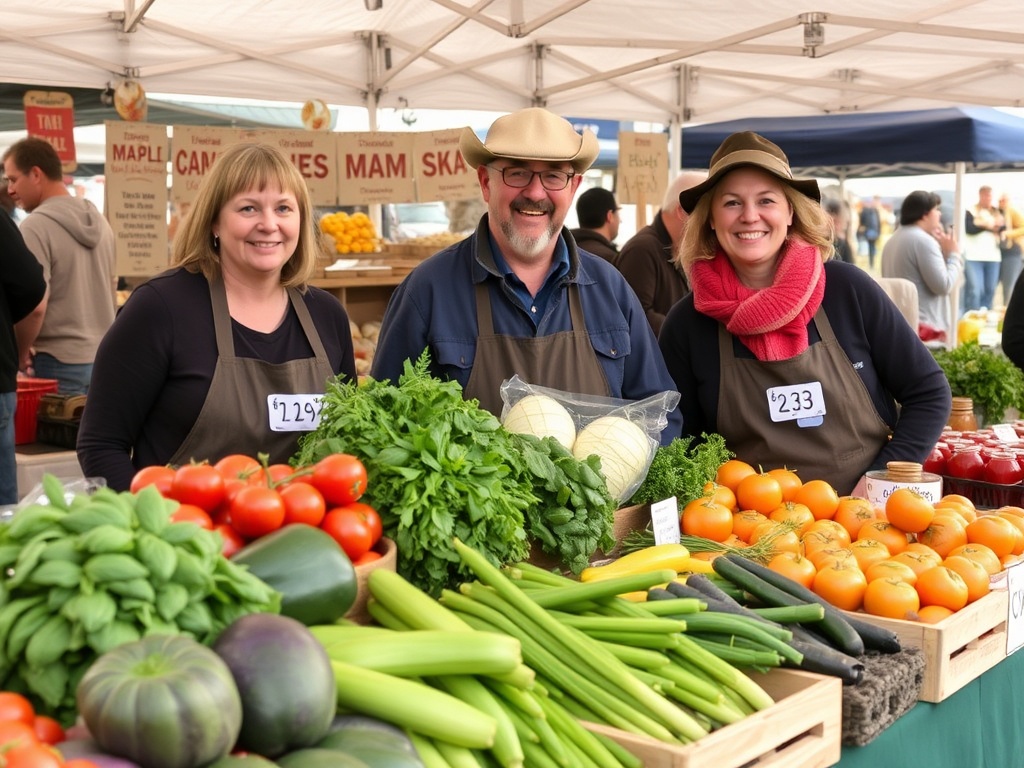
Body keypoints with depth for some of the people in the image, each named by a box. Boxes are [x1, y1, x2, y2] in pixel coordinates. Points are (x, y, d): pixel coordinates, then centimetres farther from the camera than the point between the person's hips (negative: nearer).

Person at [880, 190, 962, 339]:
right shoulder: (924, 240, -13)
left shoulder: (893, 240, 17)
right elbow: (944, 286, -15)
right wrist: (953, 255, -1)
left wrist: (940, 250, 20)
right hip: (922, 326, -10)